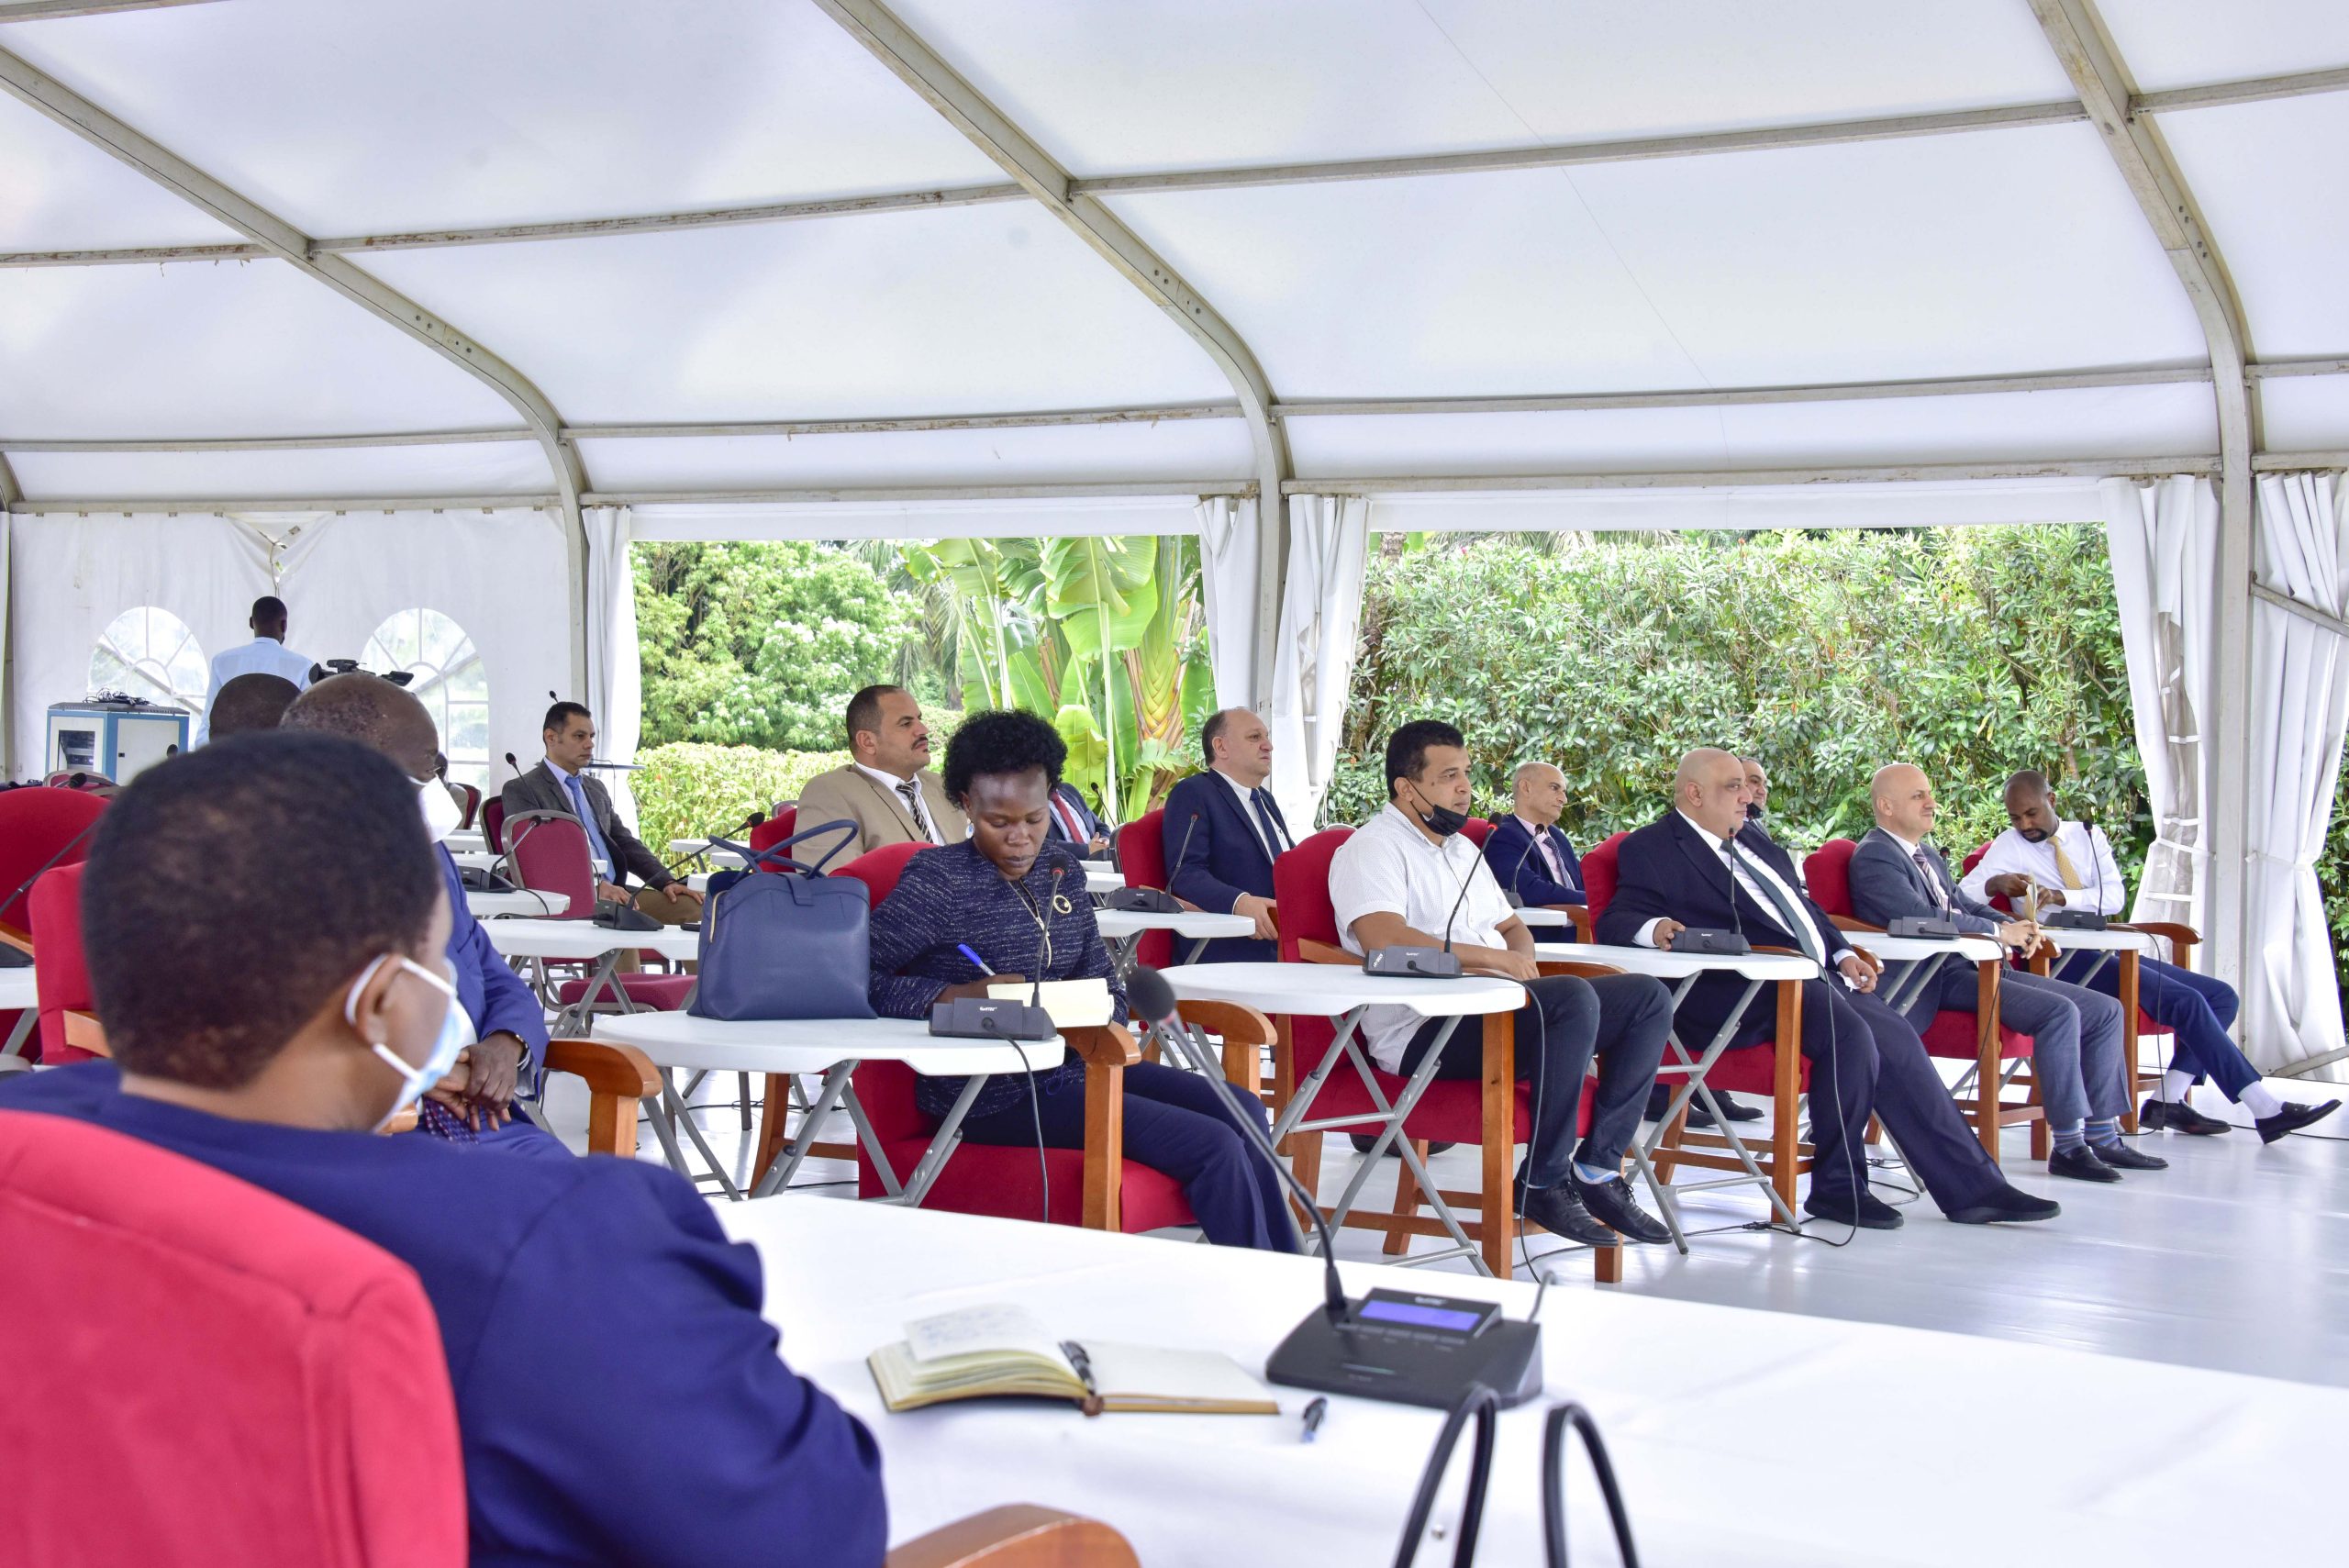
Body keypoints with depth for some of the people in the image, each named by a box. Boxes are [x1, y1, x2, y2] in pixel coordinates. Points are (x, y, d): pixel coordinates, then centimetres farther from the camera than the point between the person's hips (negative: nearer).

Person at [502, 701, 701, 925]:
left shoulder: (596, 788, 25)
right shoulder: (521, 790, 1)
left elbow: (625, 843, 23)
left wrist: (667, 882, 5)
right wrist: (595, 885, -23)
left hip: (615, 892, 7)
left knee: (691, 906, -16)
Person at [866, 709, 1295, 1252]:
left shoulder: (1062, 870, 14)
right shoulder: (937, 880, -9)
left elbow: (1102, 978, 19)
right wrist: (959, 995, -27)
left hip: (1074, 1064, 8)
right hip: (995, 1094, -8)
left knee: (1242, 1110, -4)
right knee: (1212, 1146, -18)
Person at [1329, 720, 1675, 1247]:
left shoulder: (1463, 848, 25)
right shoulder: (1372, 847, -5)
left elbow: (1513, 928, 30)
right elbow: (1384, 939, -22)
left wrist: (1521, 959, 4)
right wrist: (1494, 958, -17)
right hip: (1424, 1031, -9)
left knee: (1648, 997, -2)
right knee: (1575, 996, -32)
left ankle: (1597, 1168, -7)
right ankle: (1543, 1183, -22)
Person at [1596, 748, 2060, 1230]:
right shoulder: (1651, 849, 2)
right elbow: (1614, 921, -8)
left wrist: (1841, 953, 15)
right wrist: (1653, 929, -31)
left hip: (1816, 974, 8)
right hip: (1746, 993, -8)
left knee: (1898, 1040, -9)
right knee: (1851, 1036, -29)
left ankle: (1972, 1188, -5)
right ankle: (1838, 1187, -13)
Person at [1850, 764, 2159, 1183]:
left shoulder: (1928, 855, 24)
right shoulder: (1874, 857, -8)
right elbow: (1922, 918, -19)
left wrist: (2016, 928, 4)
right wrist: (1999, 932, -14)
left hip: (1977, 966, 10)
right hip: (1939, 980, -10)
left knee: (2105, 1010, 3)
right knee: (2059, 1012, -28)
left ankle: (2101, 1137, 5)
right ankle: (2068, 1146, -22)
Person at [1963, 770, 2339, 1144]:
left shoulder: (2088, 836, 13)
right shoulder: (2009, 847, 2)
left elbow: (2115, 896, -2)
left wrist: (2062, 897, -19)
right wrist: (1995, 882, -28)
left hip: (2111, 952, 7)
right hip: (2066, 960, -7)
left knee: (2222, 996, -2)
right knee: (2187, 1001, -21)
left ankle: (2168, 1101, -9)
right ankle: (2264, 1107, -20)